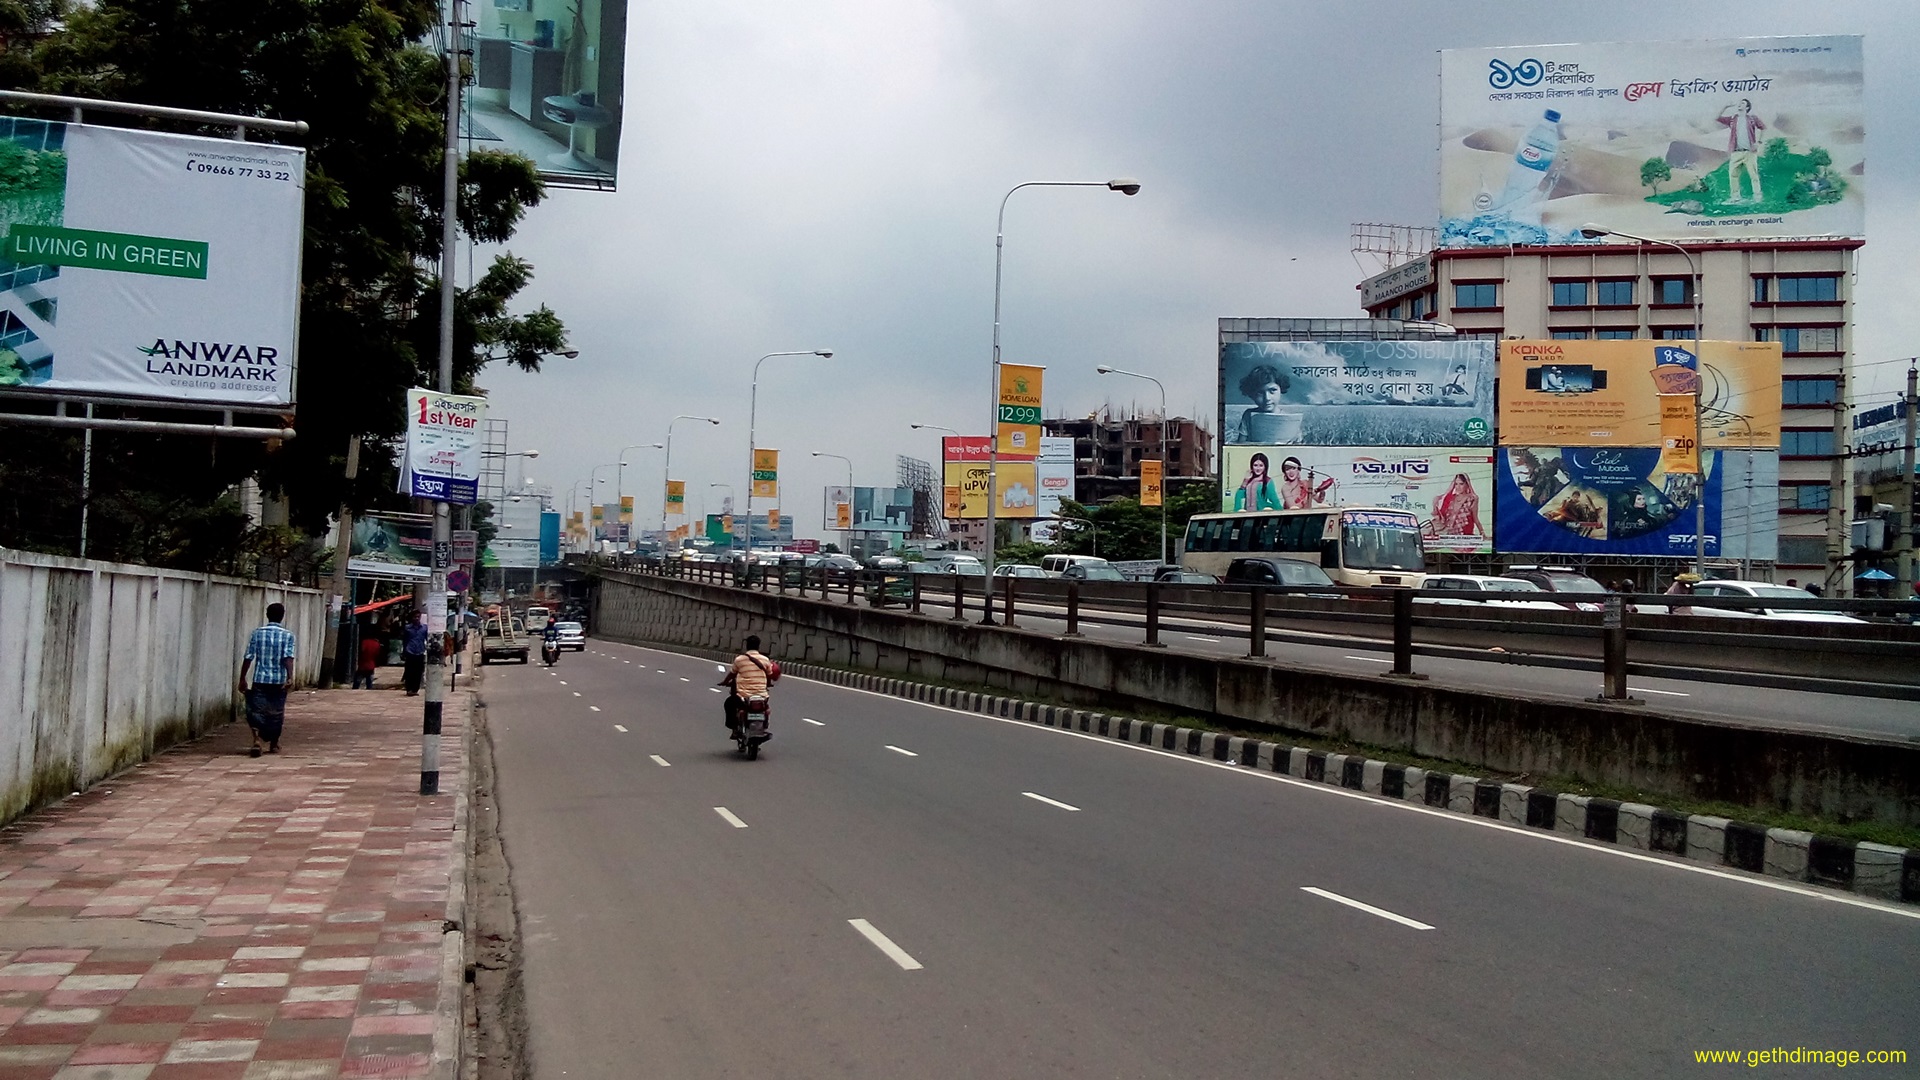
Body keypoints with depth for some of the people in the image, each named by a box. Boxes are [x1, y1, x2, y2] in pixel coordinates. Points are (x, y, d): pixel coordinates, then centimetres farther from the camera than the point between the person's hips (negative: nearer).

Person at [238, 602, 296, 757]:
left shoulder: (257, 633, 1)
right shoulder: (287, 635, -3)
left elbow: (248, 657, 1)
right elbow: (288, 657, -16)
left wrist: (242, 679, 7)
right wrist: (290, 676, -21)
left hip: (260, 680, 0)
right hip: (279, 680, 0)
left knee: (257, 711, 2)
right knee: (276, 713, 13)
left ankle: (257, 740, -21)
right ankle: (274, 745, 24)